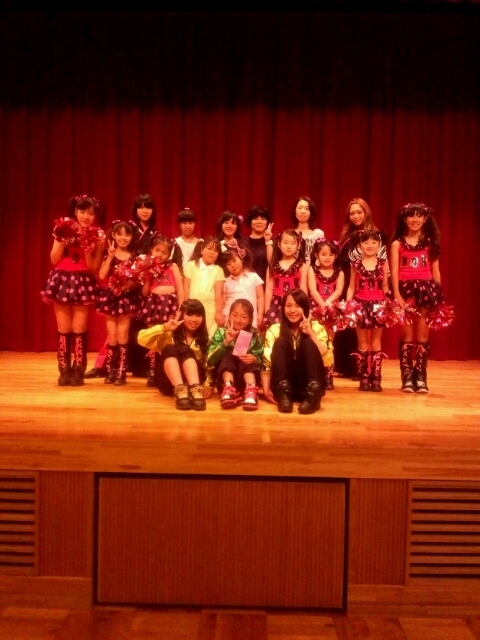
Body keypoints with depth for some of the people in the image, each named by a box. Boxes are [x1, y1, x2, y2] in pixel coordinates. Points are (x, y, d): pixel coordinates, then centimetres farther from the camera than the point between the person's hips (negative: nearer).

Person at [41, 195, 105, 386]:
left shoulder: (97, 236, -2)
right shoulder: (63, 230, 2)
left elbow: (93, 268, -5)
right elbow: (54, 260, -1)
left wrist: (88, 249, -20)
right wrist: (63, 241, -14)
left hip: (83, 283, -1)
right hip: (62, 280, 2)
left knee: (79, 329, -1)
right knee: (63, 328, 4)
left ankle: (78, 371, 7)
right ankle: (64, 371, 11)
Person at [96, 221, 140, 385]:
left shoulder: (134, 257, 2)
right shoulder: (108, 255, 2)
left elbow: (139, 279, 2)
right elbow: (102, 276, -11)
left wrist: (132, 283, -18)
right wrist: (110, 256, -15)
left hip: (127, 298, -1)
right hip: (110, 297, 1)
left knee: (122, 334, -3)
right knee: (112, 335, 4)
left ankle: (121, 372, 3)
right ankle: (110, 371, 13)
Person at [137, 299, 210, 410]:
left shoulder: (204, 339, 9)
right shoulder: (169, 334, 3)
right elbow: (142, 339, -11)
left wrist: (208, 386, -17)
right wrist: (164, 328, -22)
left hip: (192, 380, 0)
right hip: (168, 383, 0)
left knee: (185, 350, -26)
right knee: (170, 349, -27)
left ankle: (195, 389, -46)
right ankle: (180, 390, -47)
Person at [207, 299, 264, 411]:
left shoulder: (255, 336, 0)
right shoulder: (221, 333, -3)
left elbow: (261, 361, -2)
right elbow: (210, 361, -14)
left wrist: (255, 360, -26)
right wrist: (226, 342, -27)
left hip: (248, 377, 1)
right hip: (225, 378, 0)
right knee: (227, 355, -22)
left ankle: (250, 391, -42)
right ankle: (229, 389, -43)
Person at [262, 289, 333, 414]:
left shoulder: (317, 328, 3)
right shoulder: (274, 330, 3)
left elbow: (328, 361, -11)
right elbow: (266, 365, -6)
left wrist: (311, 333, -16)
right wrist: (266, 390, -22)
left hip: (309, 386, 0)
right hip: (283, 385, 0)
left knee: (309, 343, -21)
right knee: (281, 342, -20)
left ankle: (312, 395, -38)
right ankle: (283, 394, -37)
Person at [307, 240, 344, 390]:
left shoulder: (339, 273, 9)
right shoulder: (312, 270, 6)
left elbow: (339, 290, -6)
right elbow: (313, 290, -8)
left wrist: (328, 301, -25)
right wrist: (322, 304, -24)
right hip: (316, 308, -1)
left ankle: (328, 377, 10)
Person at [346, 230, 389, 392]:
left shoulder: (383, 264, 4)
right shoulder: (356, 265, 3)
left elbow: (385, 287, 6)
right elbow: (351, 287, 4)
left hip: (378, 305, 0)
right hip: (361, 305, 0)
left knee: (376, 342, 7)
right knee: (363, 342, 7)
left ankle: (376, 378, 12)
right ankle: (364, 377, 12)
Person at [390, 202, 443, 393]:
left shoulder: (430, 243, 11)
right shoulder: (397, 244, 5)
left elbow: (435, 271, 10)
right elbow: (394, 271, -3)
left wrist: (438, 295, 6)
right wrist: (397, 295, -14)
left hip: (426, 290, 2)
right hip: (406, 289, -2)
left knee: (422, 335, 4)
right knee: (407, 334, 0)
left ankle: (420, 377, 10)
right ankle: (407, 377, 6)